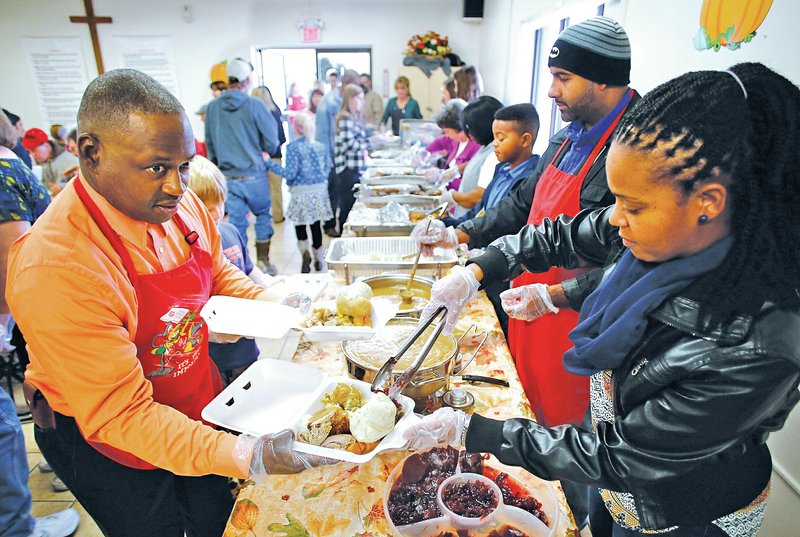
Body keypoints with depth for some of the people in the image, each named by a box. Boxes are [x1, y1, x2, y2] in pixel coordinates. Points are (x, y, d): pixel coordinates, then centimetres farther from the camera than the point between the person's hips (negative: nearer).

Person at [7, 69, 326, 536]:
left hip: (197, 406, 6)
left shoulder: (181, 205, -13)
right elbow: (120, 413, -30)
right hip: (108, 445, -5)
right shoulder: (55, 267, -33)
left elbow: (218, 274, 6)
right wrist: (245, 456, -40)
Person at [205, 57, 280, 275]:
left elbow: (209, 145, 11)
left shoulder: (212, 107, 2)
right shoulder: (255, 105, -10)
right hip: (254, 174, -2)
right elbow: (271, 143, -5)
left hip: (227, 178, 3)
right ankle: (263, 260, 20)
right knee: (263, 215, 18)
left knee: (236, 224, 8)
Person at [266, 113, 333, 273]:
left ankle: (305, 252, -12)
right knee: (316, 225, 13)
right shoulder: (320, 146, 5)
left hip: (301, 193, -4)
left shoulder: (293, 147, -10)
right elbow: (327, 169, 11)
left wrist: (269, 163, -10)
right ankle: (319, 260, 19)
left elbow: (290, 173, -16)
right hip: (320, 191, 4)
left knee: (300, 225, 10)